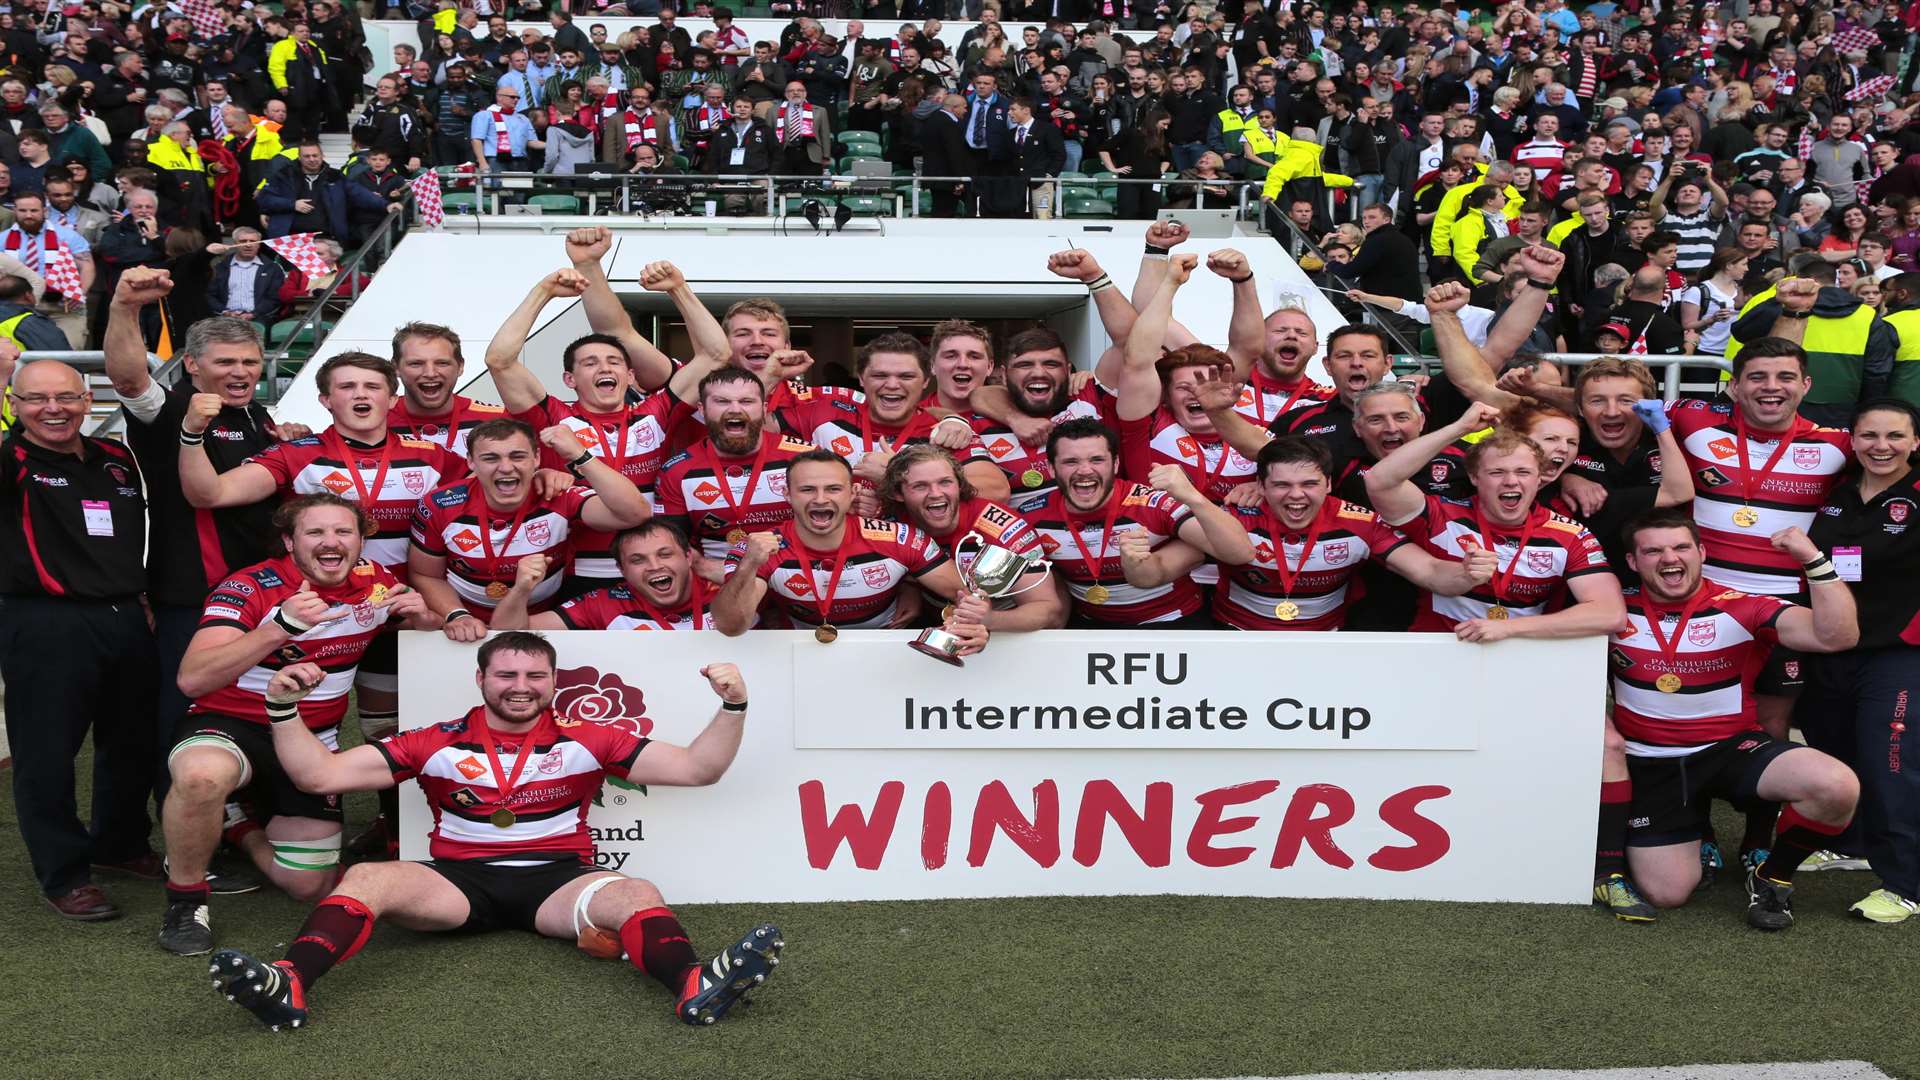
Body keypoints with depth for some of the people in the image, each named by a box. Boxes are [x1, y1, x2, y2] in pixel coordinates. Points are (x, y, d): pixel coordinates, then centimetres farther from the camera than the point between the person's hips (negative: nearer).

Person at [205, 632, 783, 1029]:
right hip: (458, 878, 1)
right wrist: (284, 709, -8)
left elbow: (697, 768, 5)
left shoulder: (585, 742, 8)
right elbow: (320, 774, 5)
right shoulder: (436, 743, 9)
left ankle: (695, 987, -60)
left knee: (637, 894, -31)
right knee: (365, 878, -25)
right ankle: (288, 987, -49)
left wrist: (731, 708, -11)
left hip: (558, 879, -1)